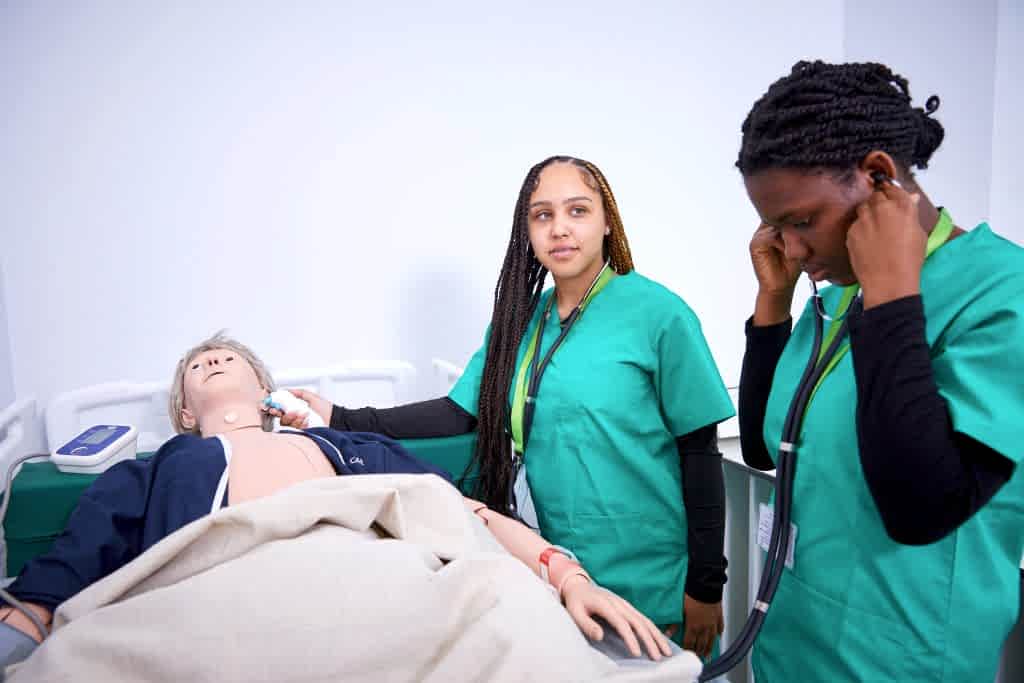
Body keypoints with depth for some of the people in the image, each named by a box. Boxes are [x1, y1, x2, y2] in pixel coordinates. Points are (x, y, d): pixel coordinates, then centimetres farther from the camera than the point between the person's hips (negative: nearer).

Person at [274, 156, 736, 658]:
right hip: (564, 576, 5)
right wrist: (340, 419, -9)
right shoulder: (519, 320, 4)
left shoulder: (657, 313, -12)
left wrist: (706, 587, -8)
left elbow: (700, 454, -10)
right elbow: (460, 414, 0)